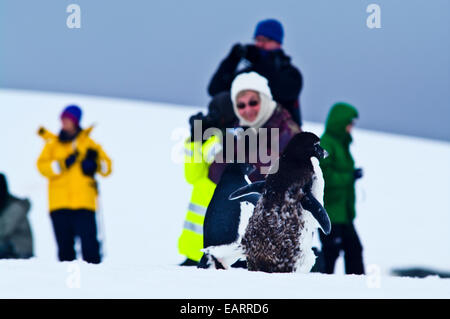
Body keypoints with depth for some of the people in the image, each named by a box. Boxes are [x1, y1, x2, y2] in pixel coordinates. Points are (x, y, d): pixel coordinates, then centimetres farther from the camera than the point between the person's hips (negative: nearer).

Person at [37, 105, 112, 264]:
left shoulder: (87, 143, 15)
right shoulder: (53, 143, 15)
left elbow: (106, 166, 12)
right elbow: (42, 166, -1)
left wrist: (95, 164, -9)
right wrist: (63, 163, -15)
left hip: (84, 203, -1)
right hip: (59, 203, 1)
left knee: (88, 241, -11)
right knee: (64, 243, 2)